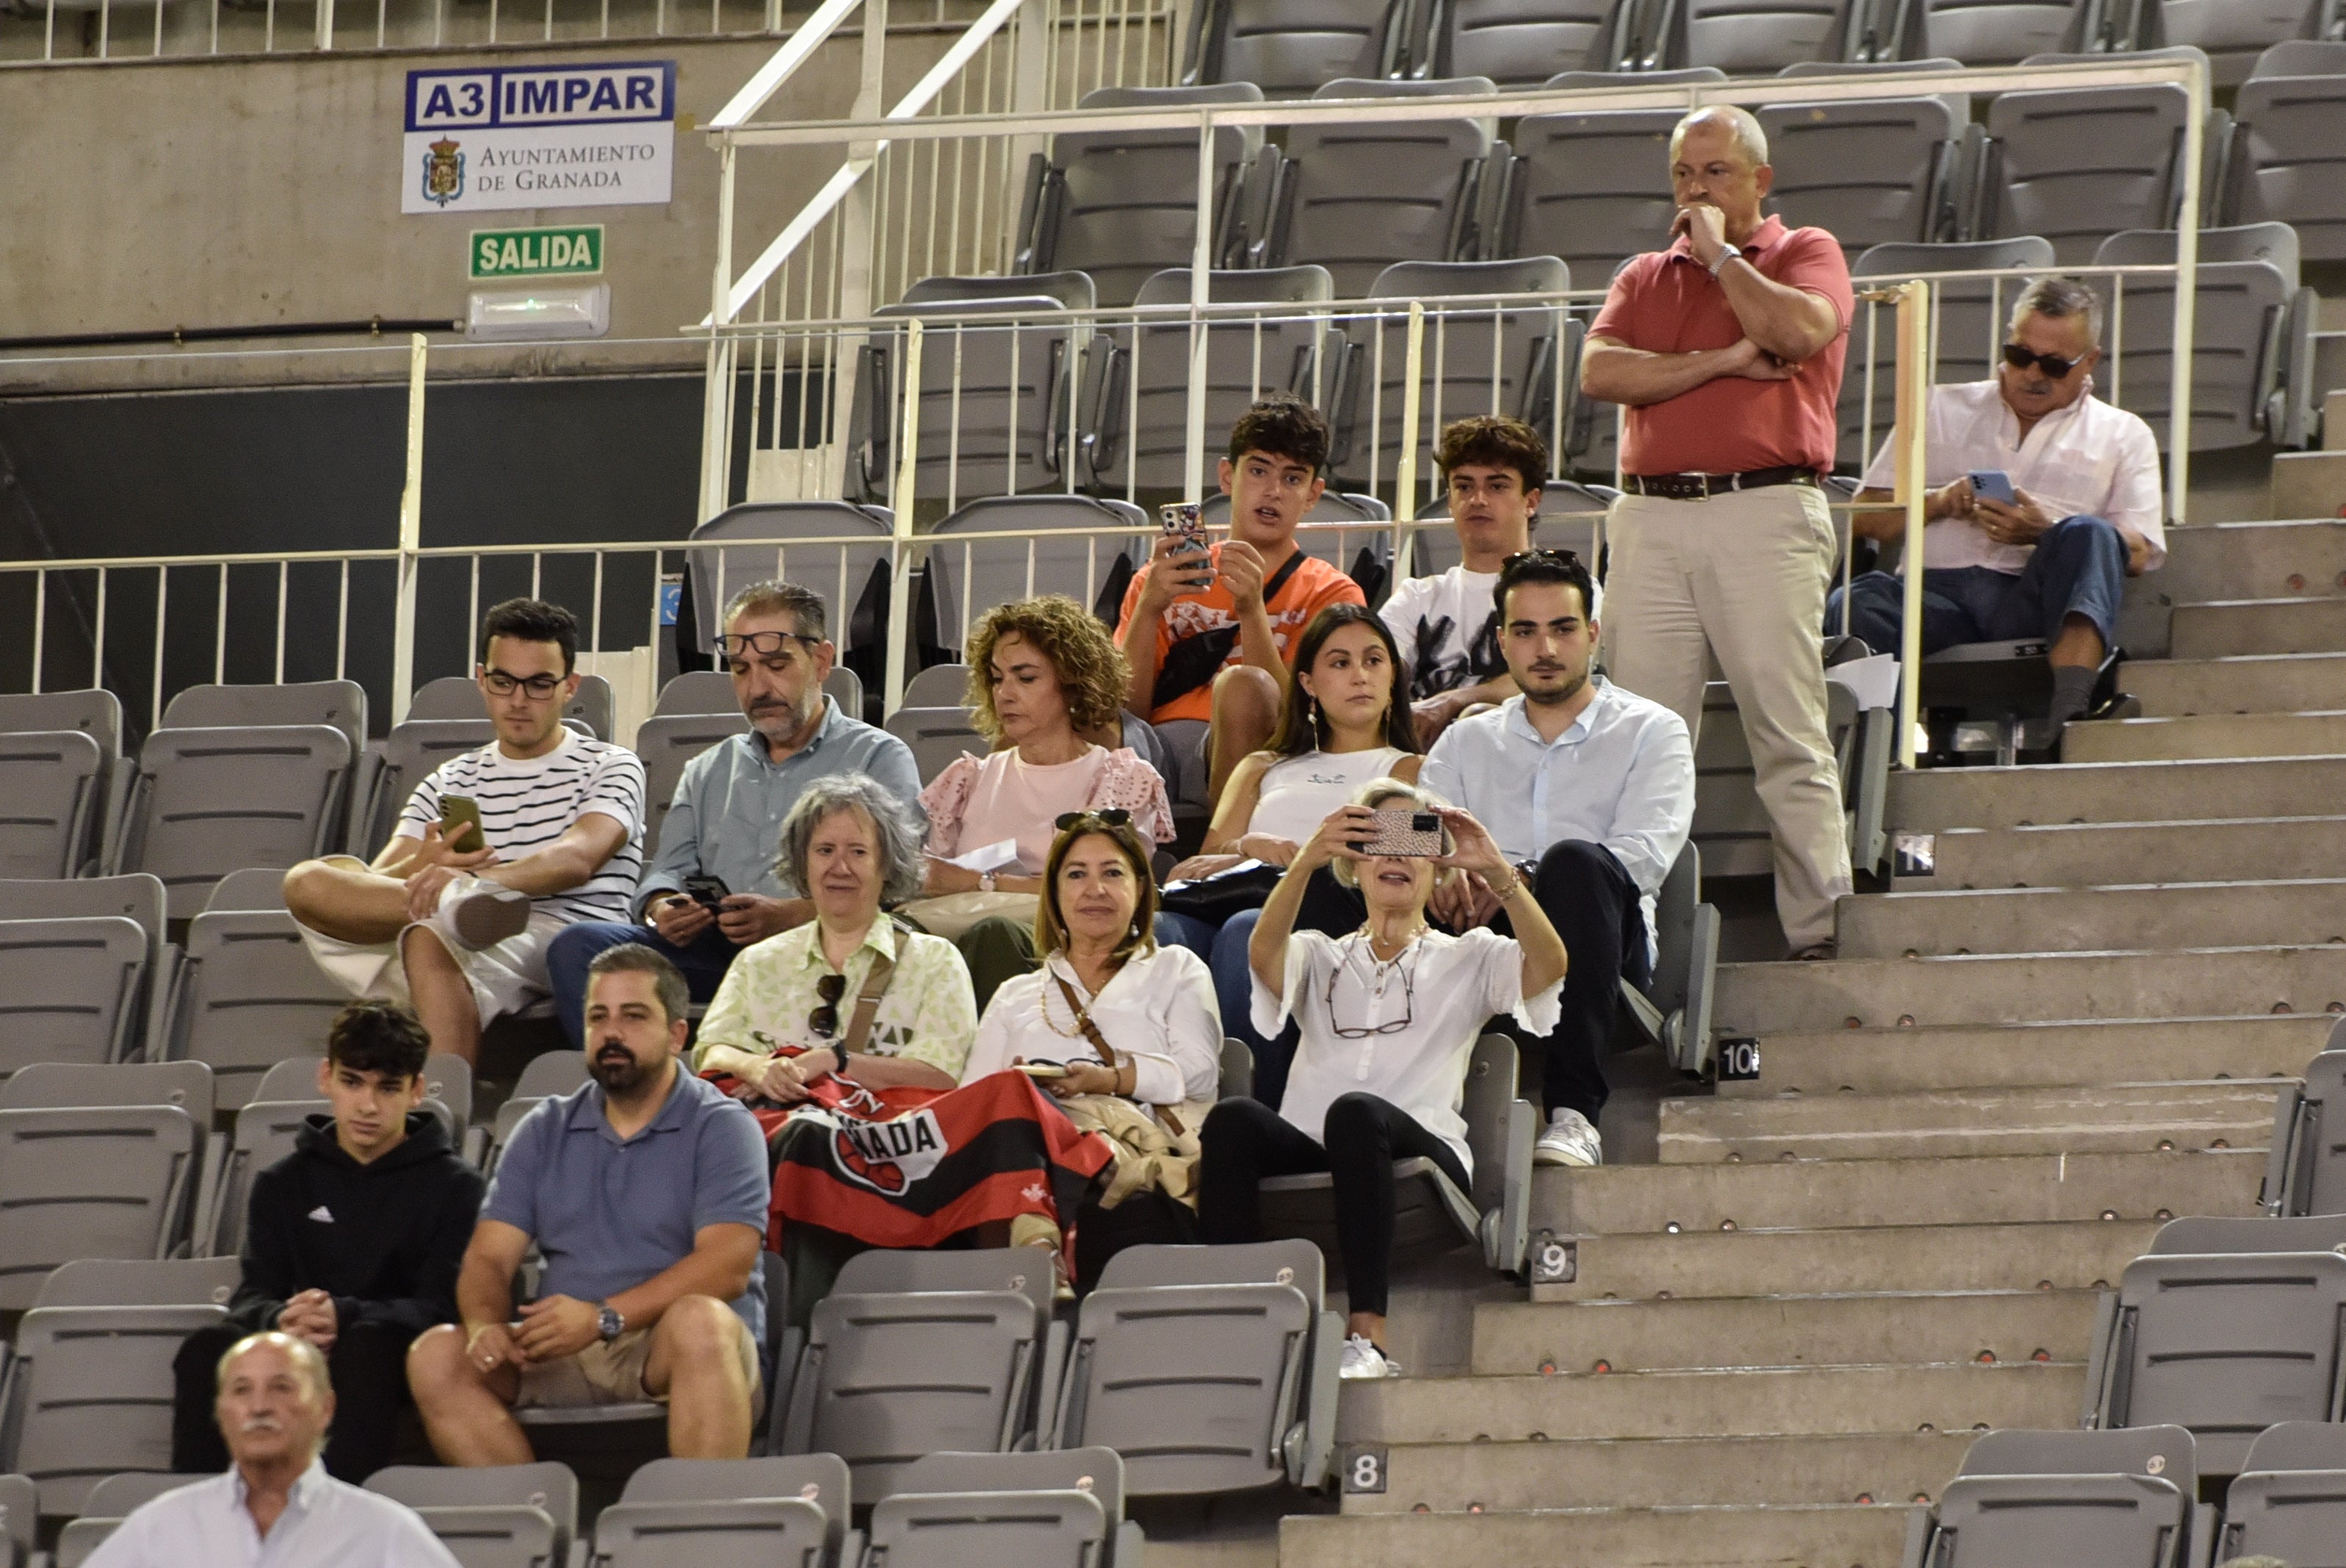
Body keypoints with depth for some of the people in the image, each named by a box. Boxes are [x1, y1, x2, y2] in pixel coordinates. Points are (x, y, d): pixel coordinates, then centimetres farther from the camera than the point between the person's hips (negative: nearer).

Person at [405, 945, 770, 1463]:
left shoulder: (722, 1128, 3)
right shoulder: (546, 1130, 18)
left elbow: (726, 1266, -11)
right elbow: (488, 1258, 10)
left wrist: (605, 1317, -23)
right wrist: (486, 1323, -14)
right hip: (561, 1355, 4)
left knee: (699, 1322, -38)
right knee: (435, 1356, -20)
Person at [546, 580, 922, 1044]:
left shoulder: (879, 758, 11)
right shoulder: (709, 771, 30)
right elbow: (670, 869, 22)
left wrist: (791, 915, -21)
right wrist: (663, 910, -5)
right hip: (713, 950, 5)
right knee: (578, 946, -22)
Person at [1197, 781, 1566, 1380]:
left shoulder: (1469, 959, 22)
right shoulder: (1321, 957, 26)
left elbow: (1549, 963, -1)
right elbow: (1265, 953, 0)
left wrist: (1497, 870, -16)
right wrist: (1305, 862, -18)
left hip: (1421, 1156, -2)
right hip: (1313, 1158, 2)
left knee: (1355, 1111, -37)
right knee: (1233, 1120, -30)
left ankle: (1368, 1336, -47)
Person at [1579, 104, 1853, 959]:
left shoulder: (1806, 254, 10)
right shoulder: (1646, 277, 21)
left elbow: (1798, 330, -13)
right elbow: (1600, 370, 4)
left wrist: (1721, 253, 0)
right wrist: (1721, 362, -5)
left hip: (1766, 511, -4)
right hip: (1652, 512, 4)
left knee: (1788, 729, -7)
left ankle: (1819, 927, -7)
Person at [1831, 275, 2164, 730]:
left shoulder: (2122, 435, 21)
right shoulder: (1941, 410, 26)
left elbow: (2139, 554, 8)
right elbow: (1868, 516, 20)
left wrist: (2047, 534, -9)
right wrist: (1938, 504, -1)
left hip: (2031, 599, -1)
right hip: (1935, 591, 1)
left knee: (2089, 536, -34)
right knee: (1861, 603, -32)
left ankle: (2068, 719, -52)